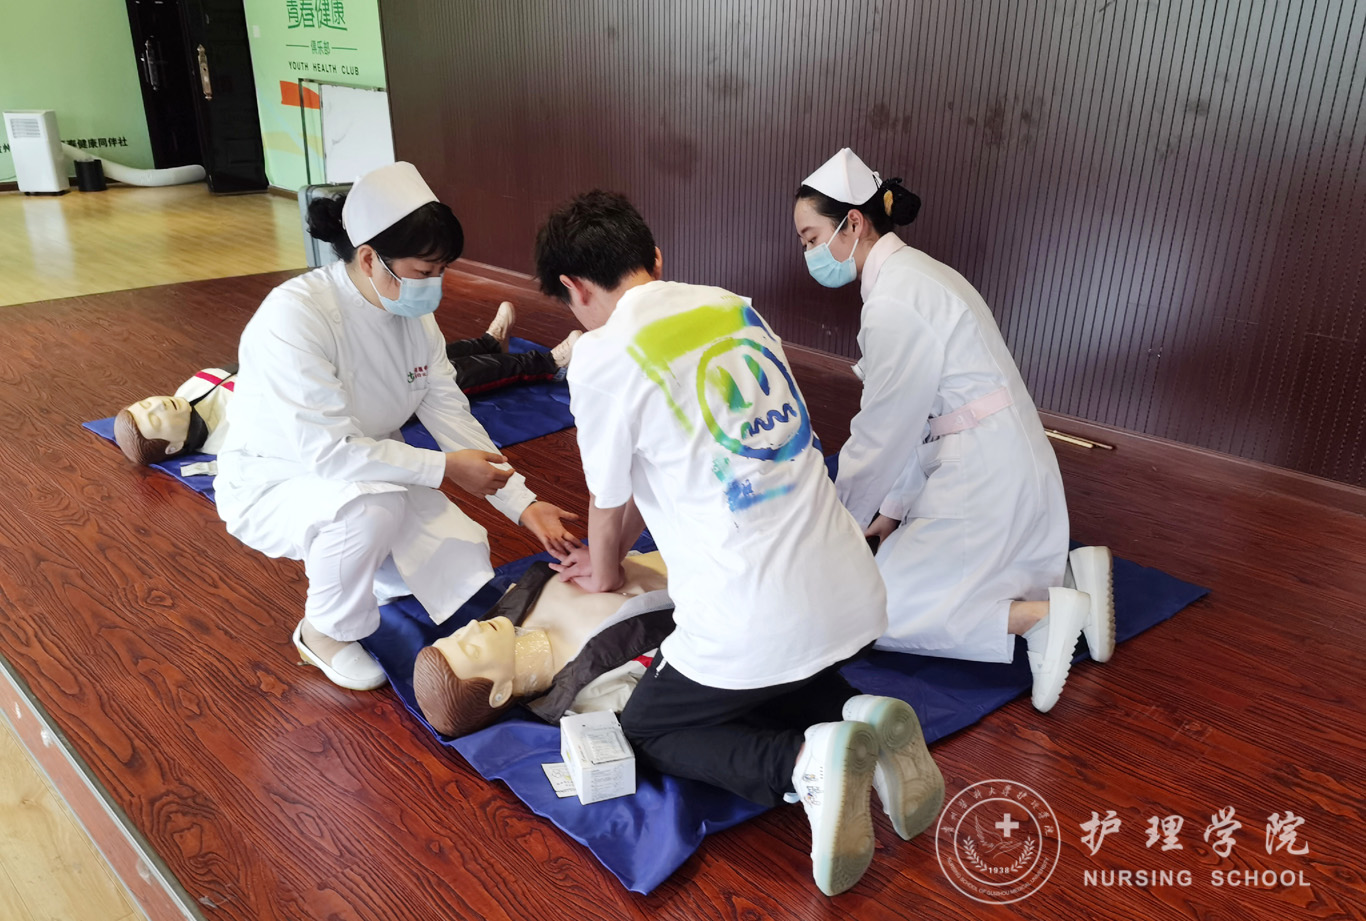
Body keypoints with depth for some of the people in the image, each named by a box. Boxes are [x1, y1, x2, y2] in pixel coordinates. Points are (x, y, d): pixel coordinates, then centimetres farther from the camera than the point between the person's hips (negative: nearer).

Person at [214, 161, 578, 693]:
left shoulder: (413, 313, -6)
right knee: (370, 504, -37)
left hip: (370, 470, 7)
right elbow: (328, 449, -35)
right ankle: (326, 633, -8)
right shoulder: (294, 315, -30)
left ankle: (358, 571, 21)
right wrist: (445, 467, -31)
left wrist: (522, 503, -14)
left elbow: (451, 413, -7)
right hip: (271, 484, -6)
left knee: (462, 563, -8)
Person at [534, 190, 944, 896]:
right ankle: (861, 722, 6)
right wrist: (610, 554, 31)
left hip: (755, 626, -7)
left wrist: (604, 575, 26)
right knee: (785, 681, 37)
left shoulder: (601, 357, -12)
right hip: (854, 598, 7)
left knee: (647, 730, 20)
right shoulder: (732, 307, 8)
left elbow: (608, 503, 3)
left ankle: (802, 763, -5)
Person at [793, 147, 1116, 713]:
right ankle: (1067, 573, 10)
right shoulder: (912, 273, 13)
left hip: (984, 481, -10)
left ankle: (1040, 616, -12)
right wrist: (895, 509, 17)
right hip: (1008, 469, 10)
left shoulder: (895, 303, -19)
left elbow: (882, 435, -14)